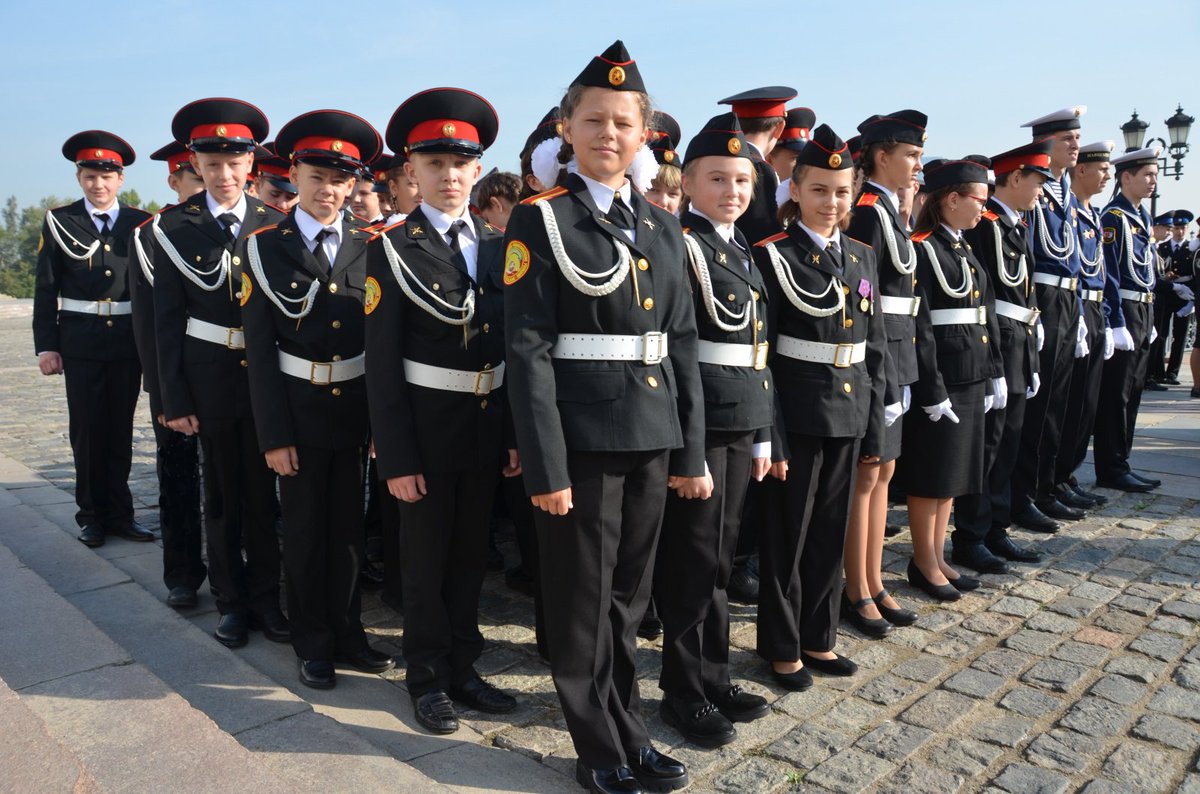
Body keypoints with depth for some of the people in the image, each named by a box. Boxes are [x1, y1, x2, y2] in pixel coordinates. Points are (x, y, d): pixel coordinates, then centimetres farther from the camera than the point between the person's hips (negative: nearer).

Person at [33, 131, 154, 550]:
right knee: (87, 430, 5)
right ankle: (92, 514, 17)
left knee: (121, 429, 8)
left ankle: (119, 513, 18)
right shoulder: (59, 221, 2)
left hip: (129, 339, 1)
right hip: (80, 341, -1)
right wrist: (46, 345, -3)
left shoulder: (140, 223, 4)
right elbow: (46, 289, 2)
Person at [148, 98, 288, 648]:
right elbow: (167, 320, -1)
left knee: (262, 488, 8)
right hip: (209, 376, 0)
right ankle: (232, 600, 25)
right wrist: (174, 399, -4)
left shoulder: (273, 225, 1)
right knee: (222, 490, 10)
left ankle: (266, 596, 23)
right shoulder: (174, 228, -2)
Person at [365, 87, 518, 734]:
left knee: (470, 553, 16)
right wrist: (396, 457, -15)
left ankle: (463, 668, 32)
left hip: (488, 423, 5)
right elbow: (382, 364, -11)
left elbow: (511, 343, 7)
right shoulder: (392, 248, -8)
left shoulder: (497, 245, 5)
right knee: (427, 558, 10)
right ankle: (428, 678, 28)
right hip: (426, 424, -4)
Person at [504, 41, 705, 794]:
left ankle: (631, 733, 35)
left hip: (652, 436, 5)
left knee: (628, 597, 17)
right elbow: (528, 350, -11)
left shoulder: (664, 227, 11)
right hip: (581, 438, -5)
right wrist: (546, 466, -16)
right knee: (582, 603, 9)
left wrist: (691, 450, 7)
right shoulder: (539, 221, -5)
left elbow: (683, 344, 11)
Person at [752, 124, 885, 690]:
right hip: (797, 414, -6)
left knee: (831, 533, 15)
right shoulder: (773, 256, -8)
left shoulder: (862, 257, 10)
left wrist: (874, 419, 8)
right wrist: (770, 436, -15)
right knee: (788, 533, 6)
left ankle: (818, 637, 31)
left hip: (848, 414, 6)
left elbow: (874, 344, 13)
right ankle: (781, 646, 22)